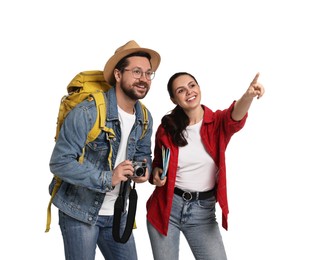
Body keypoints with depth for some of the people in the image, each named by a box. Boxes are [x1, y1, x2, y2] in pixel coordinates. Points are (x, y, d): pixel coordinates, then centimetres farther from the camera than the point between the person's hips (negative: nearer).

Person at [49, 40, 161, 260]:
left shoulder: (145, 119, 1)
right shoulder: (88, 112, -21)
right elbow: (60, 162, -22)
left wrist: (144, 169, -8)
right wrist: (107, 178, -27)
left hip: (118, 213, 6)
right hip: (80, 212, -6)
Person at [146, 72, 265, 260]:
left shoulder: (218, 122, -6)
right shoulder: (166, 128, -2)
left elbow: (235, 118, -31)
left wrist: (248, 96, -52)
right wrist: (156, 174, -9)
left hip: (203, 210, -1)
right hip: (166, 207, 1)